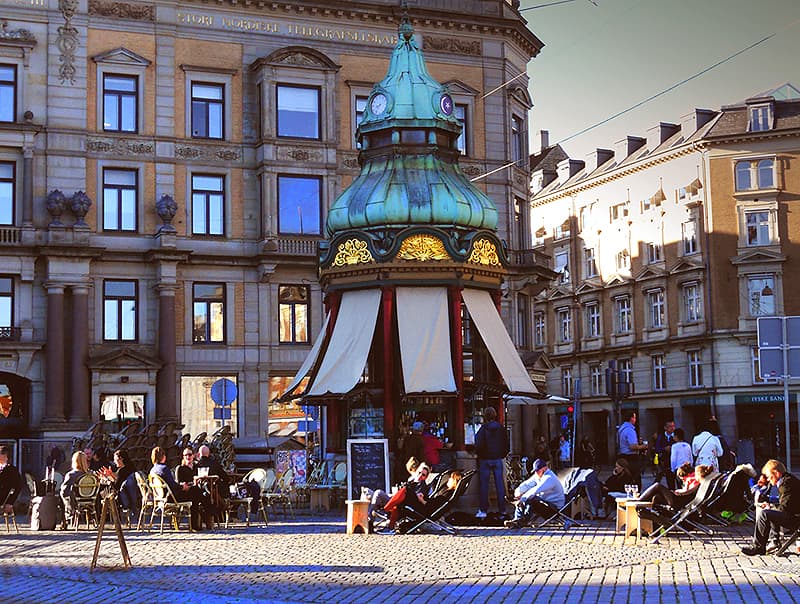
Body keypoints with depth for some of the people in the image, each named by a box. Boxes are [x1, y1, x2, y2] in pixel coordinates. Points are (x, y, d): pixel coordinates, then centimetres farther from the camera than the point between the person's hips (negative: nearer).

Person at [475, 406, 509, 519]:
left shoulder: (484, 428, -11)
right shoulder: (501, 428, 3)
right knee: (499, 484, 6)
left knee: (484, 485, 2)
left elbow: (479, 444, -13)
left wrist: (478, 454, 4)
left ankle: (483, 510, 2)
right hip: (498, 459, 4)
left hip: (485, 459, -4)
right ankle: (502, 509, 8)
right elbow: (506, 443, 8)